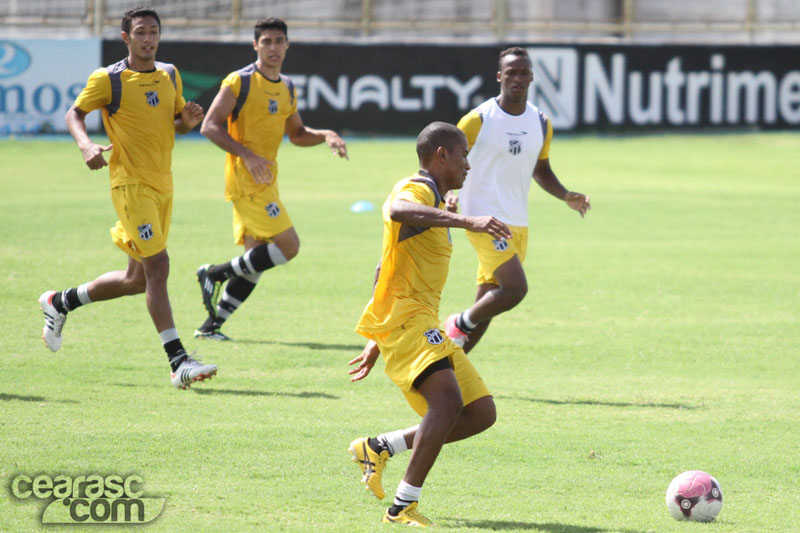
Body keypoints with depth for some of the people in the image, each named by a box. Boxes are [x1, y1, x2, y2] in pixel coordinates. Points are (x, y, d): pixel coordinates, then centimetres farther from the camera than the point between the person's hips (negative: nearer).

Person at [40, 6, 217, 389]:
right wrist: (86, 145, -18)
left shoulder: (170, 75, 11)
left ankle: (61, 303, 34)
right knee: (157, 265, -17)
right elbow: (75, 114, 2)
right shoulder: (108, 80, -7)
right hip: (131, 183, -7)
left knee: (138, 279, 13)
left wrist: (189, 120, -3)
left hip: (163, 185, 7)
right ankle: (178, 362, -19)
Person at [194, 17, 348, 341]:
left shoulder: (287, 89, 15)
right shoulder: (239, 82, -8)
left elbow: (296, 134, 26)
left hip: (265, 180, 8)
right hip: (245, 180, -8)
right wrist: (247, 155, -22)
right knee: (288, 245, -15)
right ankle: (216, 274, -4)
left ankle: (211, 325, 11)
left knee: (256, 259, 6)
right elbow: (210, 126, -12)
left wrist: (325, 136, 6)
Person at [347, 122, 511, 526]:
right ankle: (403, 507, -24)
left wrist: (376, 342, 32)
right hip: (405, 319, -10)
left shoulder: (433, 205, 26)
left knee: (481, 413, 4)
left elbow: (387, 270, 32)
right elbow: (398, 210, -34)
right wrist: (467, 222, -44)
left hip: (424, 325, 10)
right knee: (449, 402, -28)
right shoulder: (417, 190, -6)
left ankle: (380, 448, 11)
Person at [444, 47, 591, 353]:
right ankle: (460, 324, 3)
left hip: (518, 223, 6)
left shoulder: (541, 124, 8)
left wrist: (567, 197, 6)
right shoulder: (479, 120, -9)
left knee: (486, 306, 8)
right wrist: (449, 194, -22)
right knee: (516, 288, -21)